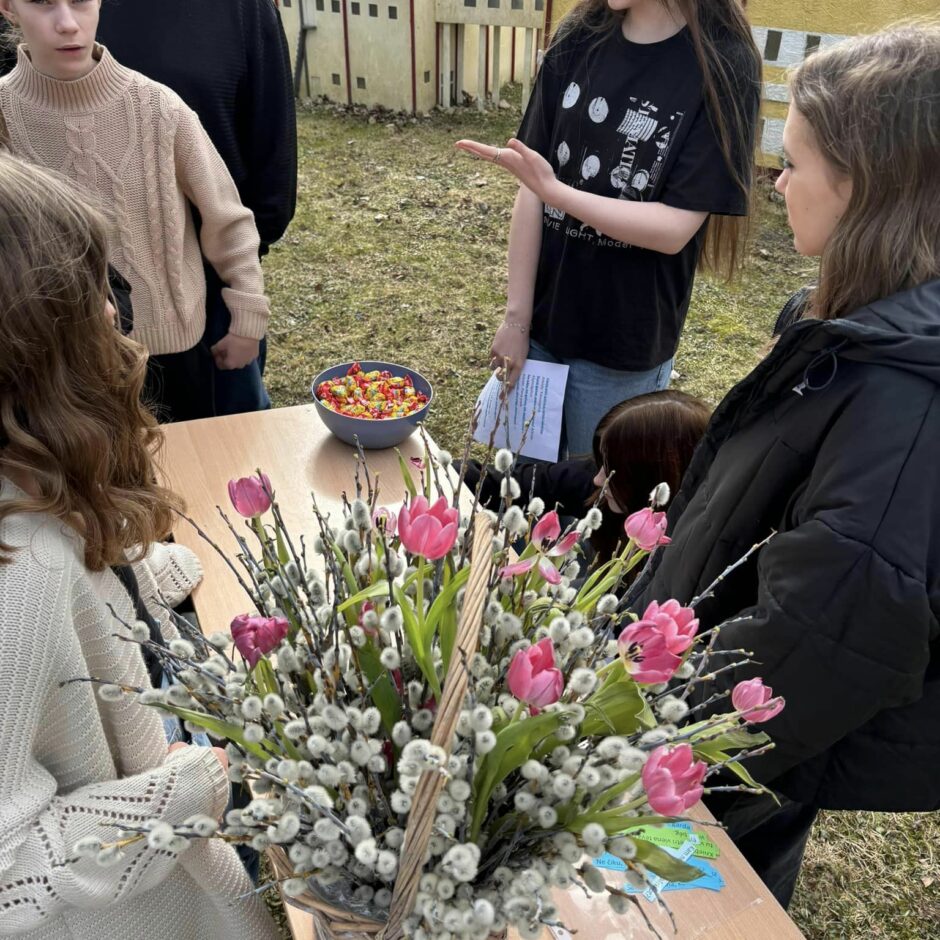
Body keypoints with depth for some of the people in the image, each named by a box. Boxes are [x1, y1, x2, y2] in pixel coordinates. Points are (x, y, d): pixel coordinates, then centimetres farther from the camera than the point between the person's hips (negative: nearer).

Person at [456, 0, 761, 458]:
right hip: (541, 323, 4)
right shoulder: (578, 40, 0)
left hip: (625, 344, -4)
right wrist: (516, 317, -4)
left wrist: (553, 189, -28)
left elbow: (675, 228, -18)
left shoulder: (721, 65, -13)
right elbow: (531, 188, -2)